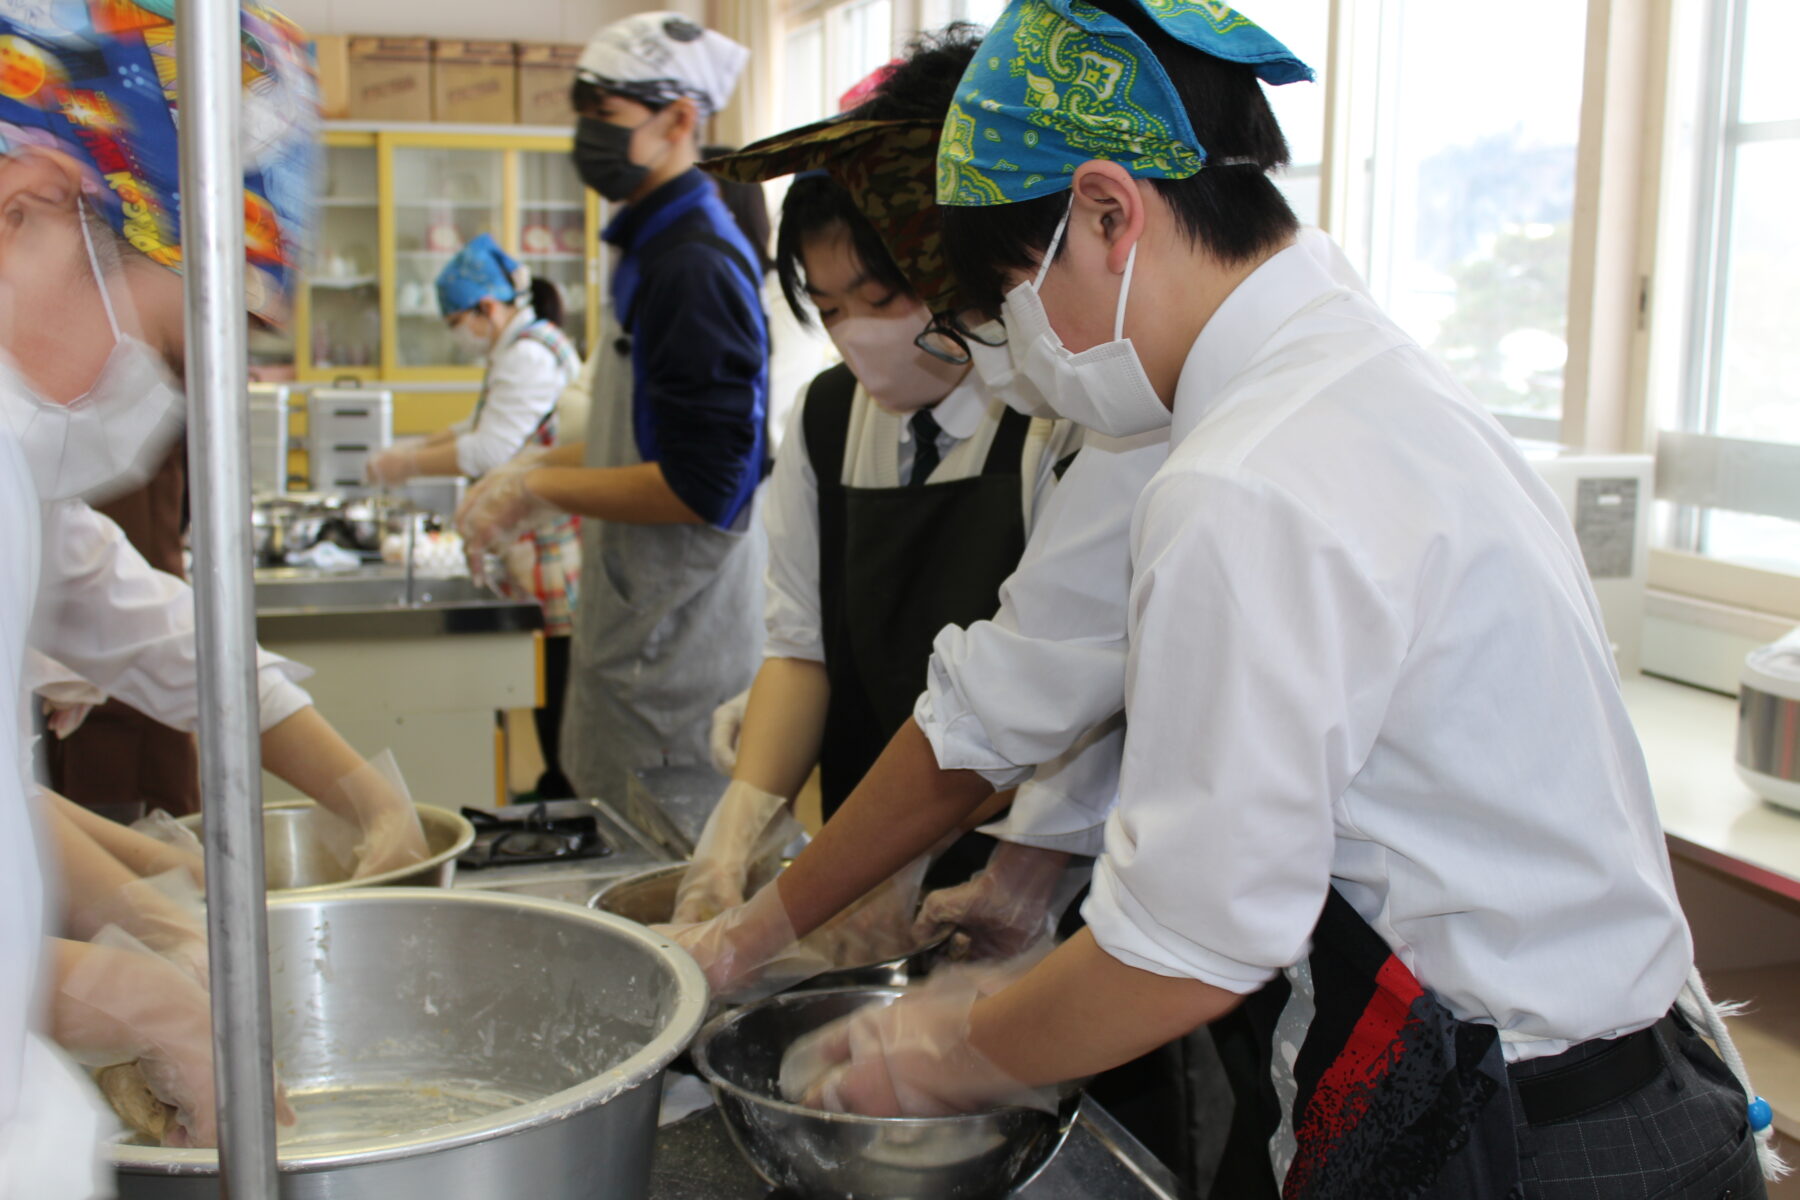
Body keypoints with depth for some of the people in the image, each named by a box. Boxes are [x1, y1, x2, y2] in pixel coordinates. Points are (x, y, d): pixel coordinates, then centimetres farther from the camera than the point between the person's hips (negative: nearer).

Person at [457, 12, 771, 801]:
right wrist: (542, 472, 11)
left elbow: (707, 487, -23)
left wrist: (543, 486, -14)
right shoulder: (654, 248, 14)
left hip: (676, 654, -10)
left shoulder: (697, 265, -19)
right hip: (637, 628, 10)